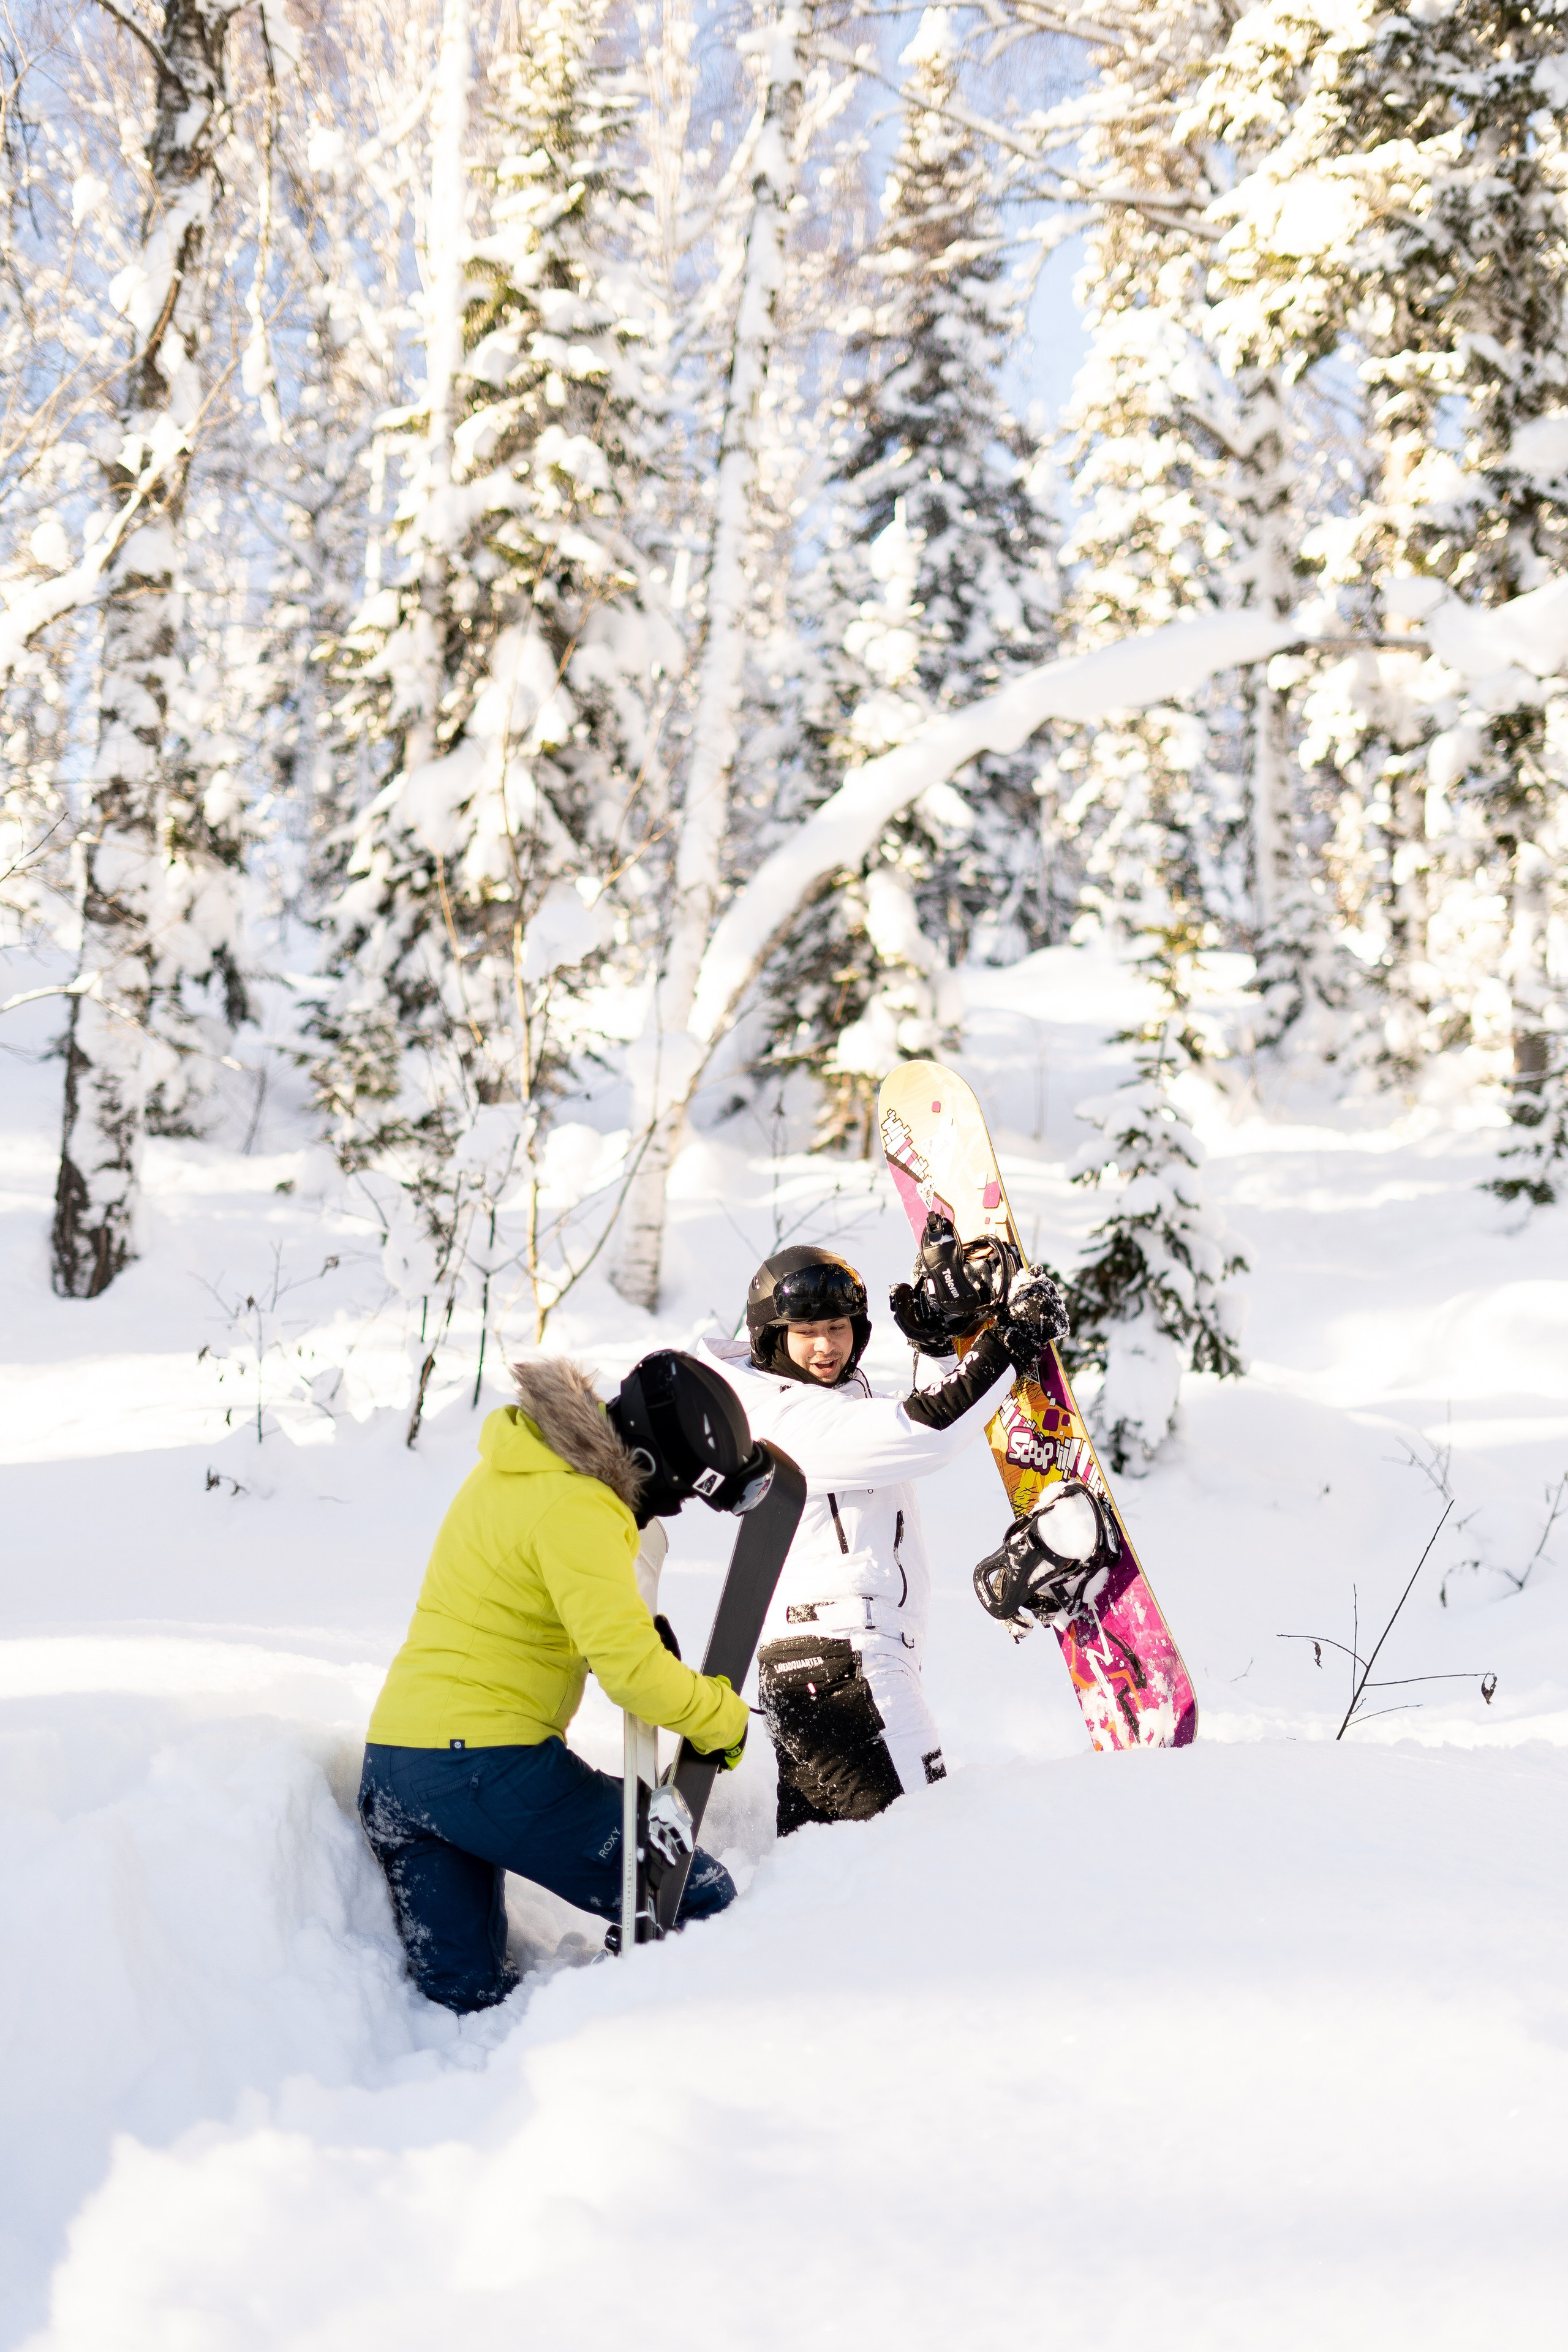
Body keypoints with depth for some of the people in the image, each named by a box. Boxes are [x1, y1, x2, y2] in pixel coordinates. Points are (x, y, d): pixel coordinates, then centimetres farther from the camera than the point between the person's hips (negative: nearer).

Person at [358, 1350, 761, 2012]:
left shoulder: (513, 1468, 15)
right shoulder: (576, 1509, -16)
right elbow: (629, 1667, -21)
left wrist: (641, 1634, 15)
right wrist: (721, 1717, -5)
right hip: (487, 1766, -10)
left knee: (463, 1997, 15)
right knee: (700, 1903, -4)